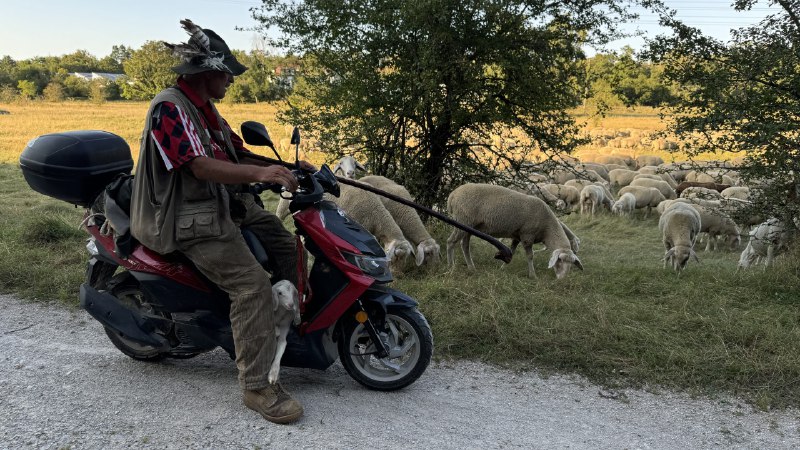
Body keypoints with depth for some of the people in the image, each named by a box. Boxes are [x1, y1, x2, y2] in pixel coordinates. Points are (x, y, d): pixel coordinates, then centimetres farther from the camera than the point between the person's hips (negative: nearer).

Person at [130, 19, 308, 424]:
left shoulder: (205, 110, 16)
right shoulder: (170, 107, -15)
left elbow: (239, 156, 15)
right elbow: (201, 166, -28)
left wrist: (286, 169, 1)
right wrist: (260, 173, -41)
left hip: (227, 206, 10)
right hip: (195, 220, -10)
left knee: (289, 245, 10)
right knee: (252, 286, -22)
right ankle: (256, 386, -16)